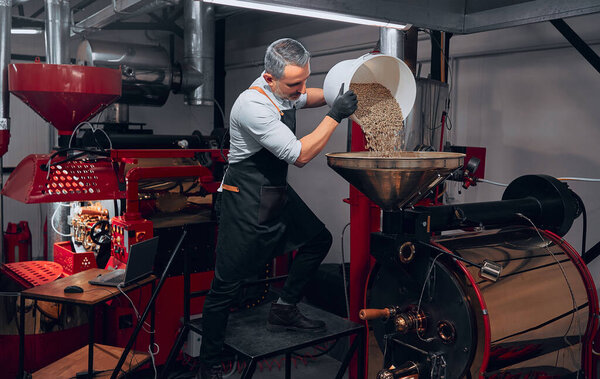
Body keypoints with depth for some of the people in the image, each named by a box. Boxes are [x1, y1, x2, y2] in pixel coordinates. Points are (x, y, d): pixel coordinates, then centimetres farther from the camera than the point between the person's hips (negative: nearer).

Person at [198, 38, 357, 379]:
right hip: (247, 199, -9)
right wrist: (335, 116, -21)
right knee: (228, 281, -4)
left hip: (277, 190, 9)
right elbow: (300, 155, -27)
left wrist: (334, 95, 12)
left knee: (318, 239, 17)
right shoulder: (253, 105, -26)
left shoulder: (285, 89, 1)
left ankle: (284, 311, 28)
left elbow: (305, 98, 28)